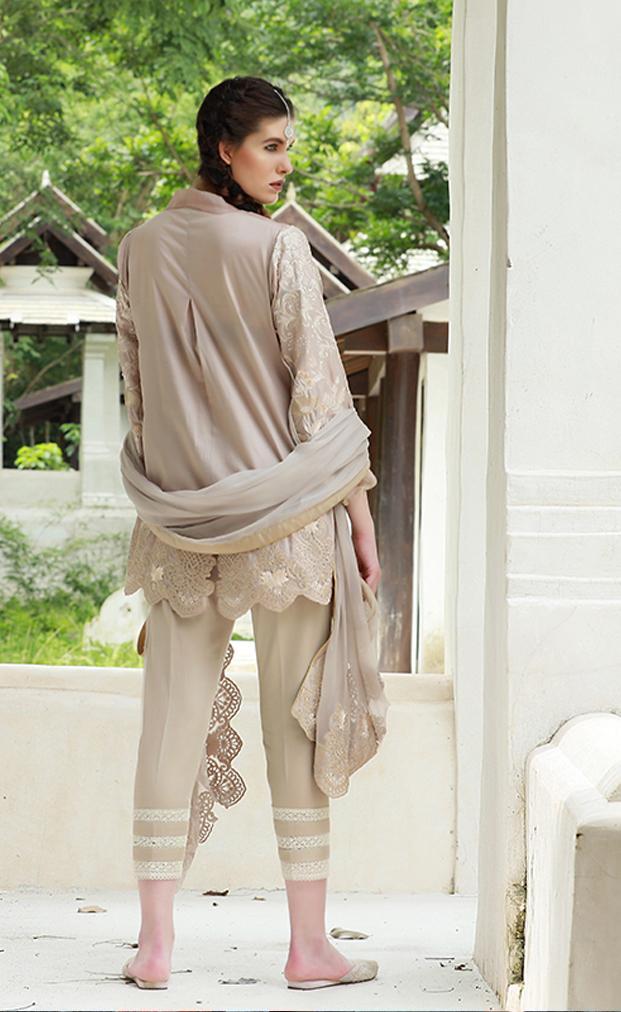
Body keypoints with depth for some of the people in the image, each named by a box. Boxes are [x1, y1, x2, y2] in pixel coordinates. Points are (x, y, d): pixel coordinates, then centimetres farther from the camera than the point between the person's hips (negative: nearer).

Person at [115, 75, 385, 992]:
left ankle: (155, 944, 4)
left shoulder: (141, 249, 4)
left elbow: (134, 394, 9)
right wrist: (361, 520, -3)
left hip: (180, 519, 4)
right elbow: (321, 393, -9)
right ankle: (310, 945, 8)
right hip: (286, 516, -4)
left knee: (173, 721, 5)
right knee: (296, 724, 4)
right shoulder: (278, 248, -10)